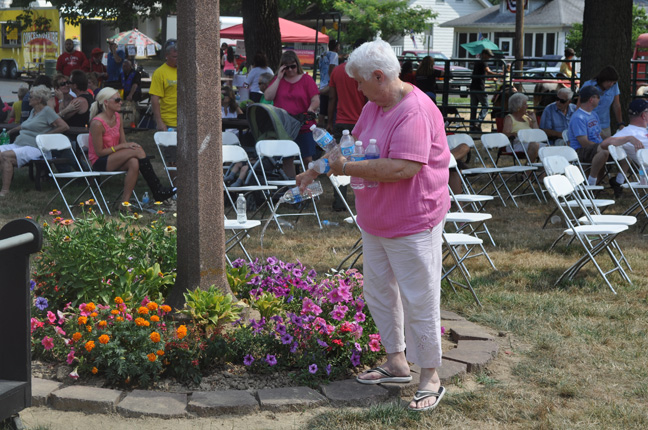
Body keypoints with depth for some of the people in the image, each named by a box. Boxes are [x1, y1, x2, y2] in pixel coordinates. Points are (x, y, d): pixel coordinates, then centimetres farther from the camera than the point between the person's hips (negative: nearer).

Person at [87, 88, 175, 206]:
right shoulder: (97, 123, -17)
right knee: (138, 151, -25)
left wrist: (129, 145, -14)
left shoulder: (117, 117, 7)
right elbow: (99, 152, -16)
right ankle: (158, 190, -22)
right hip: (99, 163, -7)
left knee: (134, 162, -29)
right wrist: (121, 146, -19)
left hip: (114, 158, 7)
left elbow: (123, 142, 10)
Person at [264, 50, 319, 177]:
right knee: (287, 159, 6)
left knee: (307, 159, -4)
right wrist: (279, 78, -5)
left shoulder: (306, 79, 3)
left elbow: (315, 100, -1)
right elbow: (268, 97, -4)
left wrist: (311, 109, -23)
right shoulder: (278, 80, 10)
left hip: (304, 127, -2)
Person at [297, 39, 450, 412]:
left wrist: (347, 168, -25)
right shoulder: (374, 106, 7)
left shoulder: (414, 112, -25)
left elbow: (403, 168, -33)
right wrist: (317, 169, 11)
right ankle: (397, 363, 32)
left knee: (419, 301, -1)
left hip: (412, 225, -10)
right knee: (379, 293, 18)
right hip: (376, 223, 10)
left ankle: (431, 378, 10)